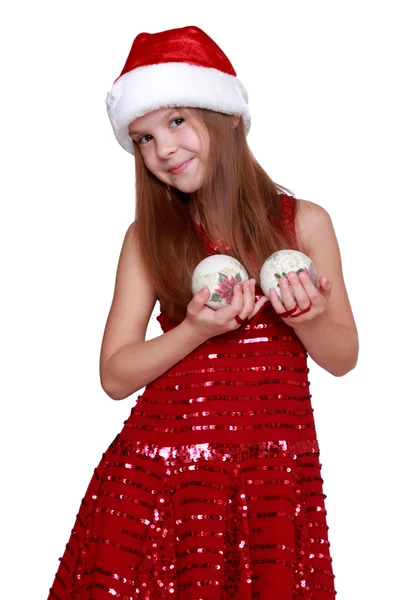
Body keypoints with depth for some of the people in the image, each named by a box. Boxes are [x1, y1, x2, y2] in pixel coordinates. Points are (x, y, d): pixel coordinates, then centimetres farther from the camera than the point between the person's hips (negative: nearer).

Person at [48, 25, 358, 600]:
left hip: (276, 470, 0)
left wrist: (308, 320, -14)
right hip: (160, 472, 0)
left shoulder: (304, 222, 3)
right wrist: (196, 330, -16)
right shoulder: (146, 236, 4)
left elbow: (344, 357, 7)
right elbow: (114, 375, -1)